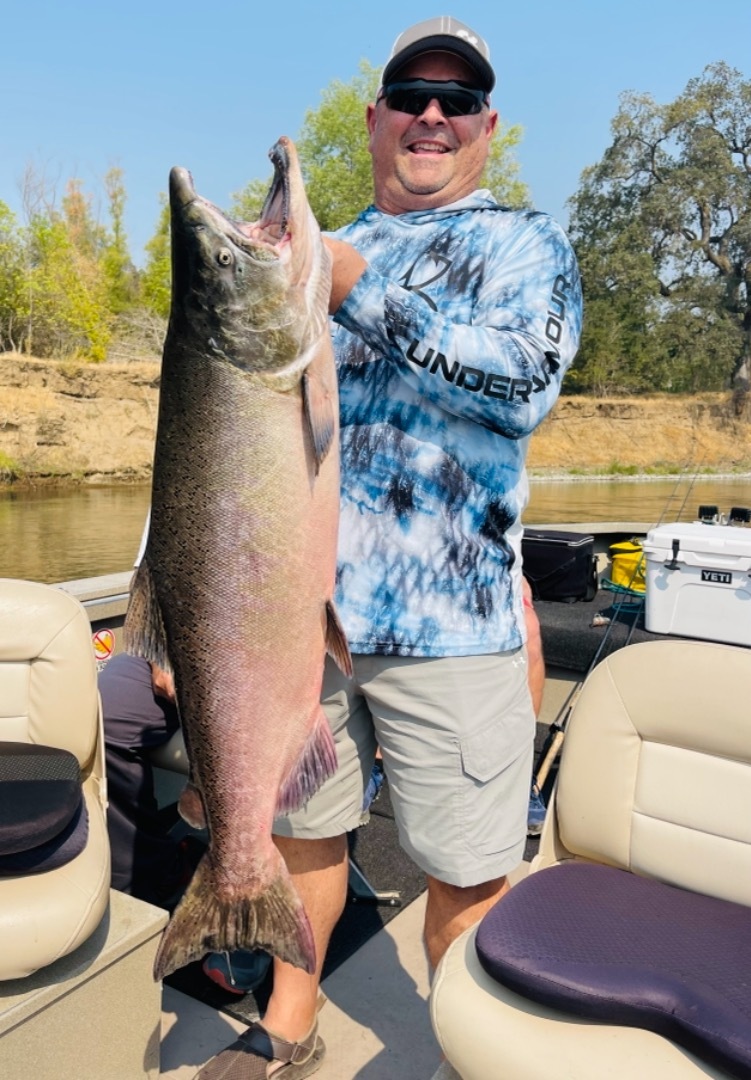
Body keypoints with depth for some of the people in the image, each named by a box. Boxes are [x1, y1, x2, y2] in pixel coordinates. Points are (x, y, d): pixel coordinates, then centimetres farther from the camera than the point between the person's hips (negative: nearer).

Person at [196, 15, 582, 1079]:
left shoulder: (525, 242, 5)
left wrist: (361, 289, -17)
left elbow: (526, 381, -16)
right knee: (301, 827, 17)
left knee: (467, 874, 5)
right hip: (299, 606, 5)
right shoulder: (320, 253, 19)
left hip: (448, 622, -4)